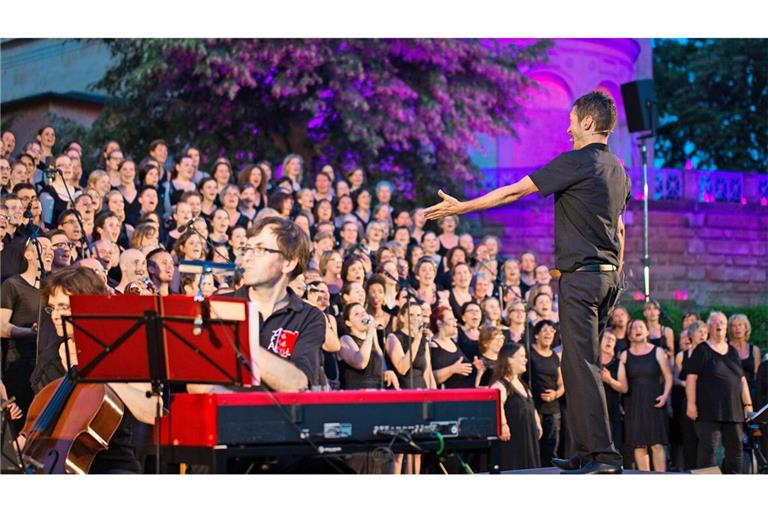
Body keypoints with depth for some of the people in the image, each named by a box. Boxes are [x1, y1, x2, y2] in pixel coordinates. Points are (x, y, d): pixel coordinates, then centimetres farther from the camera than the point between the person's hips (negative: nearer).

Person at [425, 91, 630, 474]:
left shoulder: (575, 162, -12)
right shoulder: (618, 170, 15)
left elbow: (514, 192, -10)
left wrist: (461, 208, -3)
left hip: (580, 275, -9)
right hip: (607, 276, 9)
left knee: (582, 363, -10)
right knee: (578, 362, 13)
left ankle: (604, 455, -14)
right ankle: (586, 451, 14)